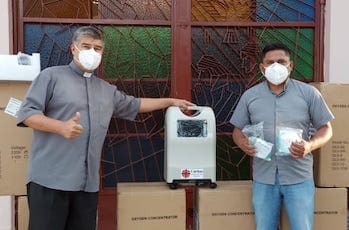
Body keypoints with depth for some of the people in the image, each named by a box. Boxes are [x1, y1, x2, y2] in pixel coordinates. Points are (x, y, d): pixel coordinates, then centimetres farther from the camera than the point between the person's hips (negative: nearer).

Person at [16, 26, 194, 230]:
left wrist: (171, 102, 32)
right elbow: (26, 113, -5)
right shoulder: (51, 76, 2)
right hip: (50, 178, -5)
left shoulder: (107, 90, 20)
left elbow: (135, 105, 31)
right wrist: (61, 127, -21)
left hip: (88, 182, 6)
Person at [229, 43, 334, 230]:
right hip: (263, 178, 2)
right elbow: (238, 130, 10)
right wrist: (243, 144, -13)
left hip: (299, 177, -1)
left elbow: (325, 128, 3)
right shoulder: (249, 96, 4)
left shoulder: (309, 93, 0)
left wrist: (310, 145, -17)